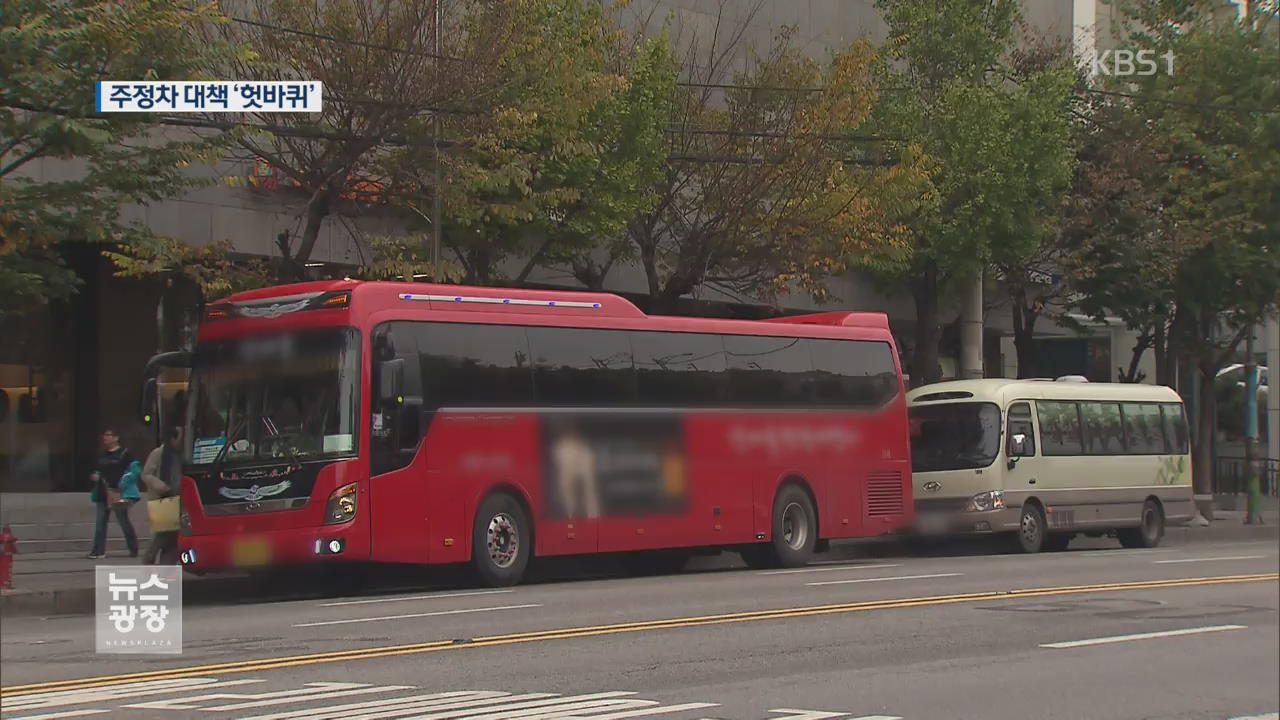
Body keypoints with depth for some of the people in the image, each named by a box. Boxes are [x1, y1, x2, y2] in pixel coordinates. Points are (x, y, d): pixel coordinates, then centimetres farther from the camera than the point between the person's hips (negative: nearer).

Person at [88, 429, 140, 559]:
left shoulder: (124, 453, -6)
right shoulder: (102, 455, 15)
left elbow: (134, 470, -10)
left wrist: (122, 486, -17)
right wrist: (95, 476, 7)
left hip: (119, 493, -7)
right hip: (103, 493, 7)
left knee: (123, 520, -2)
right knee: (101, 521, 3)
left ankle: (133, 549, 9)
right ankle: (99, 550, 4)